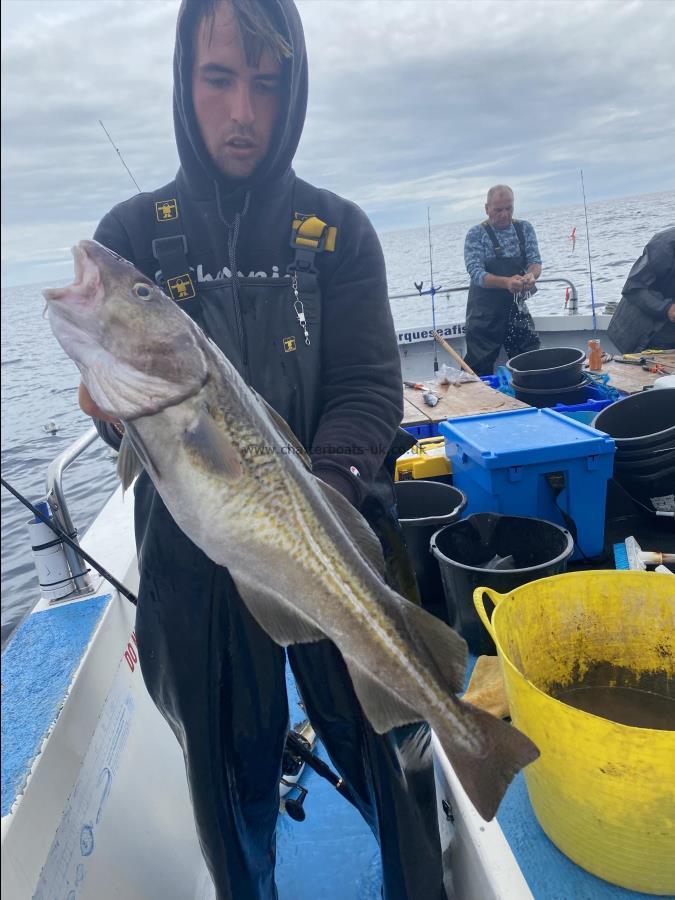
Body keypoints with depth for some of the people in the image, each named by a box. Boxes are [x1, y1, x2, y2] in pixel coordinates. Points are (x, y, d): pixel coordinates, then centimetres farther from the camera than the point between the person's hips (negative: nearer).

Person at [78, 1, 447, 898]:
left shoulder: (337, 232, 0)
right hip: (193, 561, 1)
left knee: (385, 755, 12)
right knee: (231, 772, 19)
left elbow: (370, 387, -6)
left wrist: (330, 488, -24)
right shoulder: (132, 235, 1)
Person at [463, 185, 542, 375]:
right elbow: (476, 273, -17)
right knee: (480, 370, 0)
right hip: (485, 314, -3)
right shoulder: (476, 235, -7)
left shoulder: (525, 228, 5)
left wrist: (531, 275, -25)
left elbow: (535, 261, 1)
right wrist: (506, 282, -35)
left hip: (517, 308, 4)